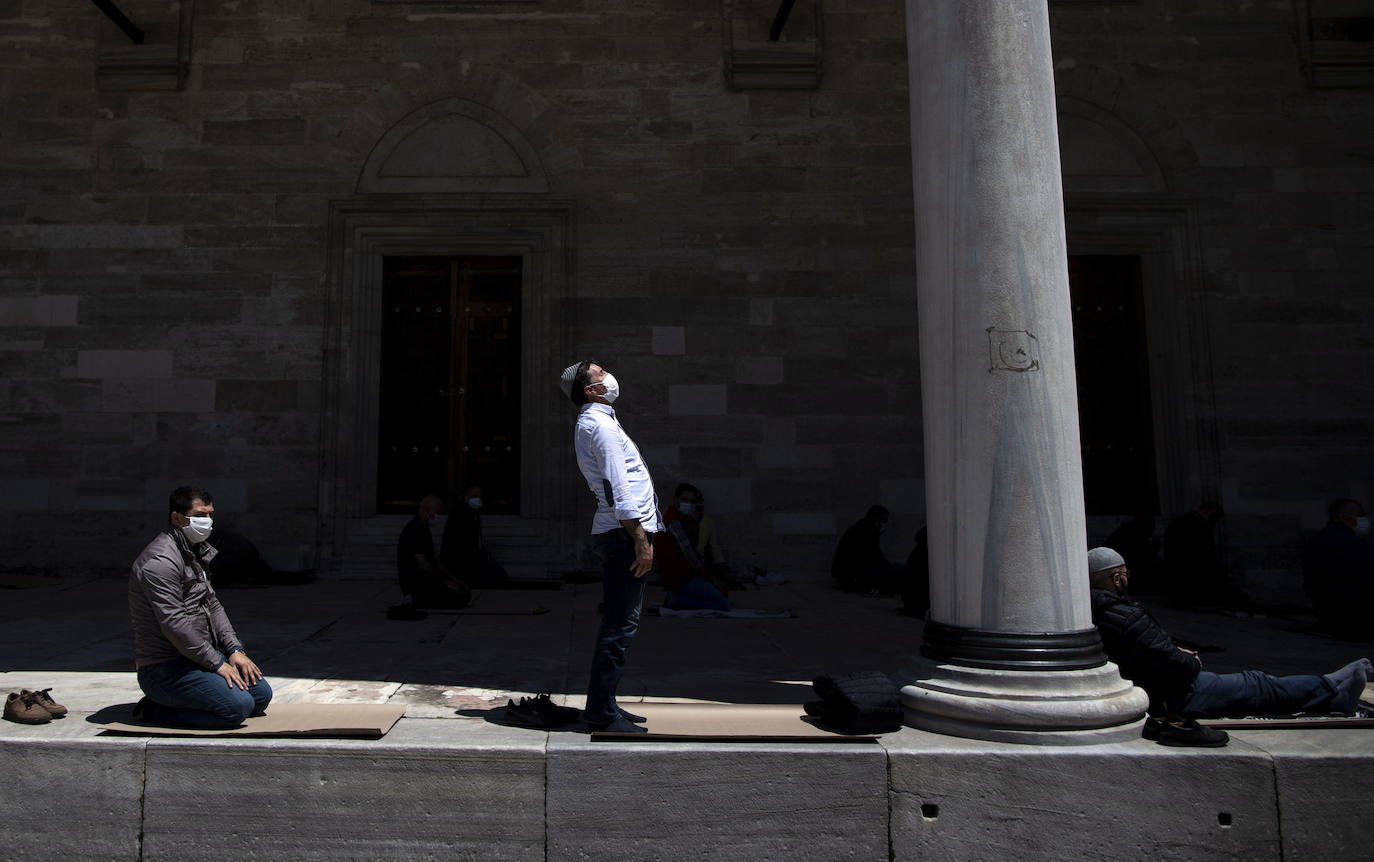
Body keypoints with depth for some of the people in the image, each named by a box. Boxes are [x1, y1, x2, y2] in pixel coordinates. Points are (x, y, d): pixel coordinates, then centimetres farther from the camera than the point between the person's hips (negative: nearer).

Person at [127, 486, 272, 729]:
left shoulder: (194, 552, 15)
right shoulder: (161, 561, -18)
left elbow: (212, 605, 18)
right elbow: (175, 624, -23)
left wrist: (234, 650, 5)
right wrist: (217, 664, -18)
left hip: (200, 655, 10)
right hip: (164, 667, -10)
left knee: (261, 694, 4)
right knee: (238, 705, -25)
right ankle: (156, 711, -6)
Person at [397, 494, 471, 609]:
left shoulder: (424, 530, 14)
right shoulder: (413, 530, -18)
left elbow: (433, 558, 20)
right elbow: (423, 564, -23)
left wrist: (452, 578, 11)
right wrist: (445, 582, -15)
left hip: (424, 577, 10)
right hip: (415, 583, -10)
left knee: (465, 593, 8)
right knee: (459, 598, -17)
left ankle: (415, 599, 8)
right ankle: (416, 601, -6)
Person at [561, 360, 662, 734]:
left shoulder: (591, 422, 22)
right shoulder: (600, 424, -11)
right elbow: (617, 487, -19)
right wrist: (640, 537, -20)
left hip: (620, 533, 11)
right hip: (624, 533, -11)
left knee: (618, 623, 13)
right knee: (620, 626, -8)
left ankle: (603, 704, 20)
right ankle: (602, 712, -3)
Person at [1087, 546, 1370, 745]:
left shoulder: (1091, 612, -3)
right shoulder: (1126, 617, -31)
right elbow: (1178, 669, -28)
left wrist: (1176, 653, 5)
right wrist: (1192, 663, -6)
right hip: (1170, 699, -9)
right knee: (1257, 686, 8)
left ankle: (1328, 691, 31)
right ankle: (1331, 692, 26)